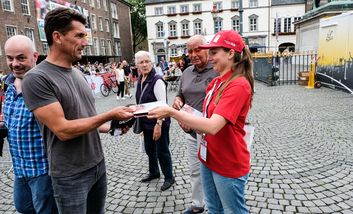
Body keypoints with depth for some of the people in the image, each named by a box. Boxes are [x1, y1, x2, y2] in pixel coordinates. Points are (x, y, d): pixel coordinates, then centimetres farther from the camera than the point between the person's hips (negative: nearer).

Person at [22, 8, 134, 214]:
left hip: (98, 164, 7)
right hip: (71, 175, -7)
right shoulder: (36, 78, -18)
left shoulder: (79, 74, 7)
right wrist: (110, 115, -21)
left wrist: (110, 128, -2)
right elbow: (63, 130, -24)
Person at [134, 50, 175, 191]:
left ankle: (169, 178, 24)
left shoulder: (157, 81, -18)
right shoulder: (140, 80, 6)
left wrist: (158, 124, -25)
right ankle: (154, 173, 43)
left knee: (162, 151, 5)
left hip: (159, 123, -8)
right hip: (146, 123, 8)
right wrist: (140, 122, 19)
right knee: (149, 149, 21)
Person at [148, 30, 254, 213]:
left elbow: (212, 126, -31)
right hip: (209, 158, 8)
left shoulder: (239, 85, -22)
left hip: (229, 165, -8)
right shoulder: (216, 82, 5)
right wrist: (189, 121, -9)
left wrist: (171, 112, -27)